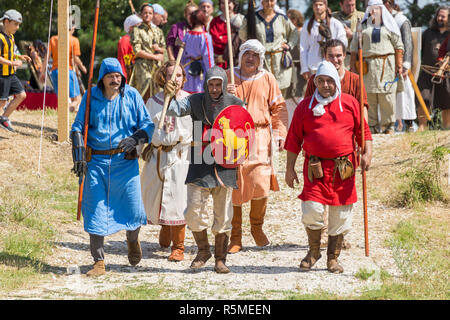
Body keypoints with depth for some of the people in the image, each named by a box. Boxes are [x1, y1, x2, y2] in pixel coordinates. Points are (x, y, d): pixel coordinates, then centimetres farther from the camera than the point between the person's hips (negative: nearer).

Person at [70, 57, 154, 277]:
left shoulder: (132, 96, 2)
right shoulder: (91, 97, 3)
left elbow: (147, 124, 4)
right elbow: (78, 126, 5)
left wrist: (135, 138, -17)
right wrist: (79, 154, -8)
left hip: (125, 162, 0)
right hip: (97, 161, 0)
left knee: (133, 207, -2)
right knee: (95, 211, -3)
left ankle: (133, 240, 34)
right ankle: (99, 263, 4)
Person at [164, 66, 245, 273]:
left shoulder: (235, 104, 3)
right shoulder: (196, 101, 3)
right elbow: (175, 109, -9)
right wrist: (168, 96, -29)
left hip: (224, 165, 0)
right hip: (200, 164, 0)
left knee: (223, 215, 4)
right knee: (193, 210, -6)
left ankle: (220, 259, 16)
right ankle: (203, 251, 16)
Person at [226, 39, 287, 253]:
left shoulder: (267, 79, 10)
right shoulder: (228, 77, 9)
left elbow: (277, 108, 13)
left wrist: (280, 133, 3)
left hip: (260, 138, 0)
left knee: (261, 185, -9)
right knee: (234, 187, -1)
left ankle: (257, 226, 17)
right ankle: (235, 237, 9)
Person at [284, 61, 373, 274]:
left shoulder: (350, 104, 7)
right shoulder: (306, 106, 6)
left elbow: (363, 131, 10)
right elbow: (294, 140, 9)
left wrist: (367, 153, -6)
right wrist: (289, 168, 6)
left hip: (343, 167, 1)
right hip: (315, 166, -1)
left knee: (340, 216, 5)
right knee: (312, 210, -10)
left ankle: (333, 258, 18)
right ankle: (313, 252, 13)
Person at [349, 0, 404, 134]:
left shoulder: (389, 25, 10)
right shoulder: (363, 26, 14)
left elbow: (398, 46, 6)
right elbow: (354, 47, 13)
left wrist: (399, 65, -2)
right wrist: (353, 66, 4)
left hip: (386, 64, -1)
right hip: (367, 66, 2)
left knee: (387, 96, -5)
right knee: (368, 97, -2)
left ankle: (388, 126, 1)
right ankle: (372, 126, 3)